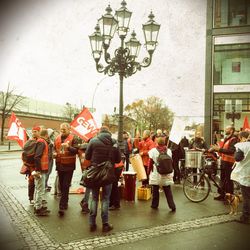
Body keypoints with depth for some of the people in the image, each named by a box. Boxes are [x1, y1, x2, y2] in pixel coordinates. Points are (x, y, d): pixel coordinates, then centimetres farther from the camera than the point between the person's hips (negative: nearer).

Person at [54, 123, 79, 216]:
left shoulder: (73, 138, -7)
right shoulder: (57, 138, 9)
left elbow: (76, 150, -14)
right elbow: (54, 148, 21)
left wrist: (68, 147, -31)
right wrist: (54, 153, 0)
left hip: (69, 165, -5)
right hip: (59, 165, 6)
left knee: (66, 186, -6)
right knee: (61, 185, 16)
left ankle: (62, 206, -6)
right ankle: (65, 202, 34)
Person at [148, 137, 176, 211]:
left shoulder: (153, 151, -9)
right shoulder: (169, 151, 0)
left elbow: (150, 163, -4)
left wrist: (149, 171, 9)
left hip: (156, 174, -2)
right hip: (166, 174, 3)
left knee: (155, 190, 11)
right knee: (168, 191, 8)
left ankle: (154, 205, 19)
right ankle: (172, 206, 7)